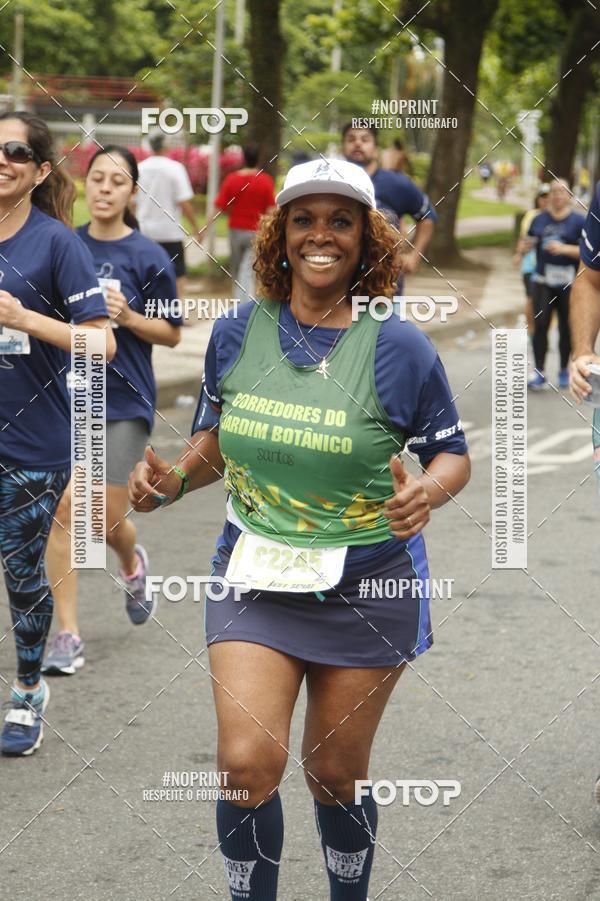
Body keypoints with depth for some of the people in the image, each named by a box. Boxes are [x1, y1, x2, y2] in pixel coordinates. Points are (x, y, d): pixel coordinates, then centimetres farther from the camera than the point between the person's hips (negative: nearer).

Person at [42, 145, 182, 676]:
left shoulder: (148, 257, -5)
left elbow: (171, 333, -1)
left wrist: (128, 317, -16)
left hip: (124, 400, -3)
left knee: (107, 519, -3)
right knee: (62, 510, -5)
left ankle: (133, 564, 35)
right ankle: (68, 634, 3)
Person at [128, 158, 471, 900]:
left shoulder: (398, 347, -10)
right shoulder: (236, 333, -1)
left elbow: (453, 453, -1)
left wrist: (426, 493, -23)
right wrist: (173, 479, -6)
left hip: (365, 585, -2)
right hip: (255, 575, 2)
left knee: (335, 774, 10)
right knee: (248, 761, -13)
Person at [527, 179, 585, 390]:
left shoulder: (578, 221, -1)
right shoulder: (539, 220, 9)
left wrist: (564, 248, -18)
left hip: (568, 284, -2)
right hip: (543, 282, 2)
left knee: (566, 327, 6)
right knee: (540, 325, -6)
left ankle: (565, 371, 20)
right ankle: (539, 373, -4)